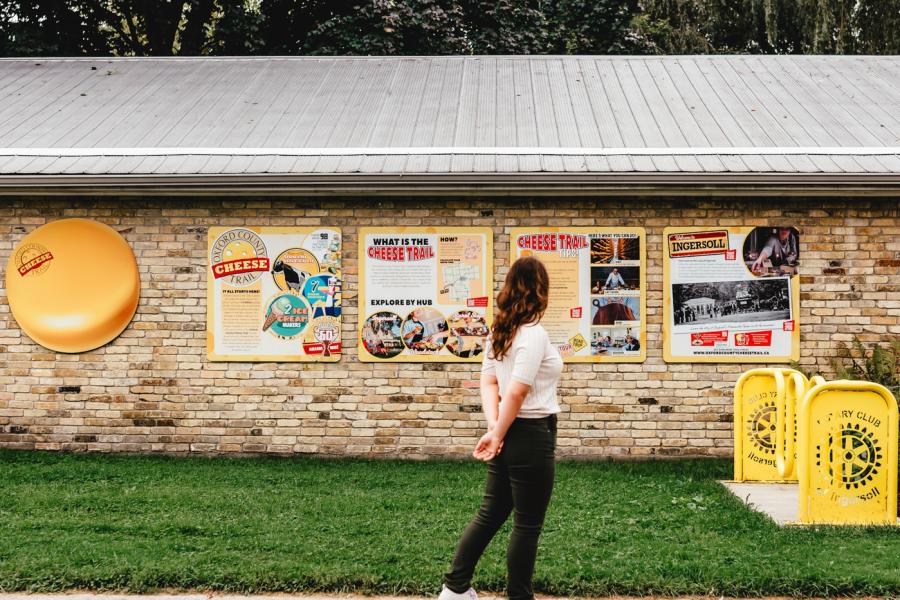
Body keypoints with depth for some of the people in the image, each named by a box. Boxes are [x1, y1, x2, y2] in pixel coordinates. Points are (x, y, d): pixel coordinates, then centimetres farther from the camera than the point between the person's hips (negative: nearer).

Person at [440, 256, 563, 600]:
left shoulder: (499, 332, 9)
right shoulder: (534, 333, -17)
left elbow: (489, 382, 6)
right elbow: (516, 392, -22)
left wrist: (494, 427, -5)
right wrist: (498, 434, -12)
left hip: (509, 435, 8)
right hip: (531, 435, -8)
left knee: (490, 514, 17)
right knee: (527, 525, 3)